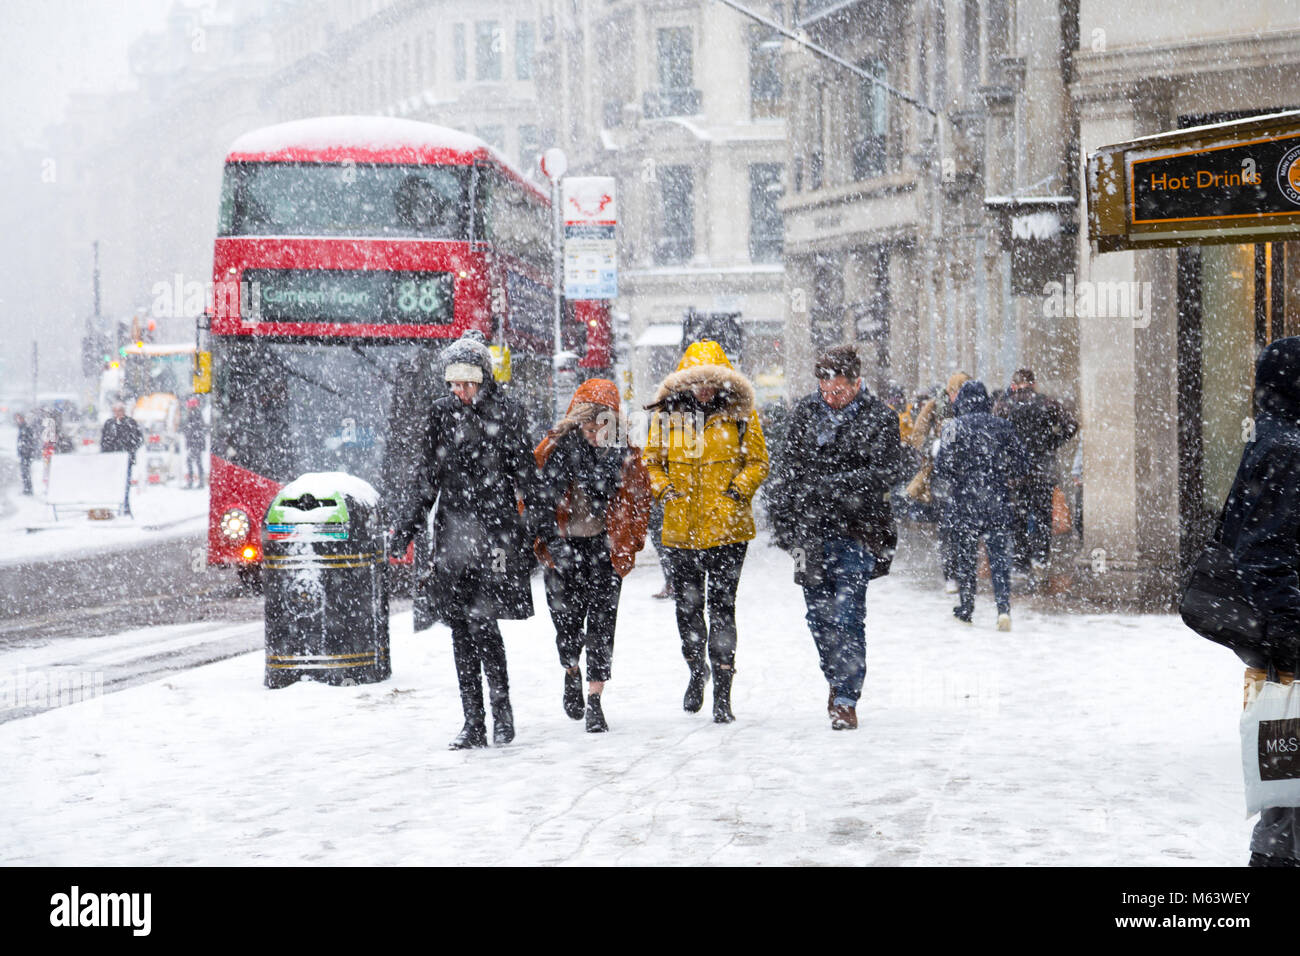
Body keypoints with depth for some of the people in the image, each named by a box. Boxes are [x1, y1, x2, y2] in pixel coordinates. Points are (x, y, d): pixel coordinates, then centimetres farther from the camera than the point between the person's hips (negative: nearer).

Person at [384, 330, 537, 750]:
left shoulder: (506, 413, 1)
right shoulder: (441, 413, 8)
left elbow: (526, 476, 3)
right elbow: (423, 475, 12)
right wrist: (405, 527, 9)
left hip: (496, 530, -3)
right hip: (453, 530, 4)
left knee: (482, 621, -13)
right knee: (461, 627, 3)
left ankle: (501, 705, 6)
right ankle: (473, 723, 7)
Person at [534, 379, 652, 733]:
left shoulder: (624, 454, 1)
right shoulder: (556, 448, -4)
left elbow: (640, 498, 11)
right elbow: (538, 495, 1)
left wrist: (630, 542, 5)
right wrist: (547, 537, -4)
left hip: (605, 548, 0)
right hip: (564, 547, 0)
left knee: (601, 623, -4)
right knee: (567, 620, 4)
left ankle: (594, 702, 1)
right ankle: (571, 674, 36)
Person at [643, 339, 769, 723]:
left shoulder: (740, 413, 0)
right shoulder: (666, 414, 4)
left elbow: (758, 461, 5)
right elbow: (651, 461, 13)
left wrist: (739, 489, -11)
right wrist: (663, 487, -5)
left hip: (727, 529, -2)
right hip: (681, 529, 3)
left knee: (722, 607, -6)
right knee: (687, 607, 12)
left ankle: (722, 692, -1)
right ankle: (697, 670, 38)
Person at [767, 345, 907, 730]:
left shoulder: (879, 417, -4)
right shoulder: (805, 413, 8)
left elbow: (891, 470, -12)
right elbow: (788, 467, 15)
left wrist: (837, 483, -21)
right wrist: (783, 521, 7)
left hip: (856, 530, -4)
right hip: (811, 529, 4)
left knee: (846, 615, -10)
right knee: (819, 614, 10)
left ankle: (846, 699, -5)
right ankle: (837, 679, 31)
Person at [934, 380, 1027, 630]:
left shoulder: (955, 427, -7)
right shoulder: (1002, 426, 1)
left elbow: (942, 469, -8)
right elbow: (1018, 465, 5)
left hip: (964, 502, -2)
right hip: (998, 503, 2)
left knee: (964, 556, 11)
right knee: (1000, 555, 3)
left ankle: (966, 609, 18)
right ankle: (1003, 607, -13)